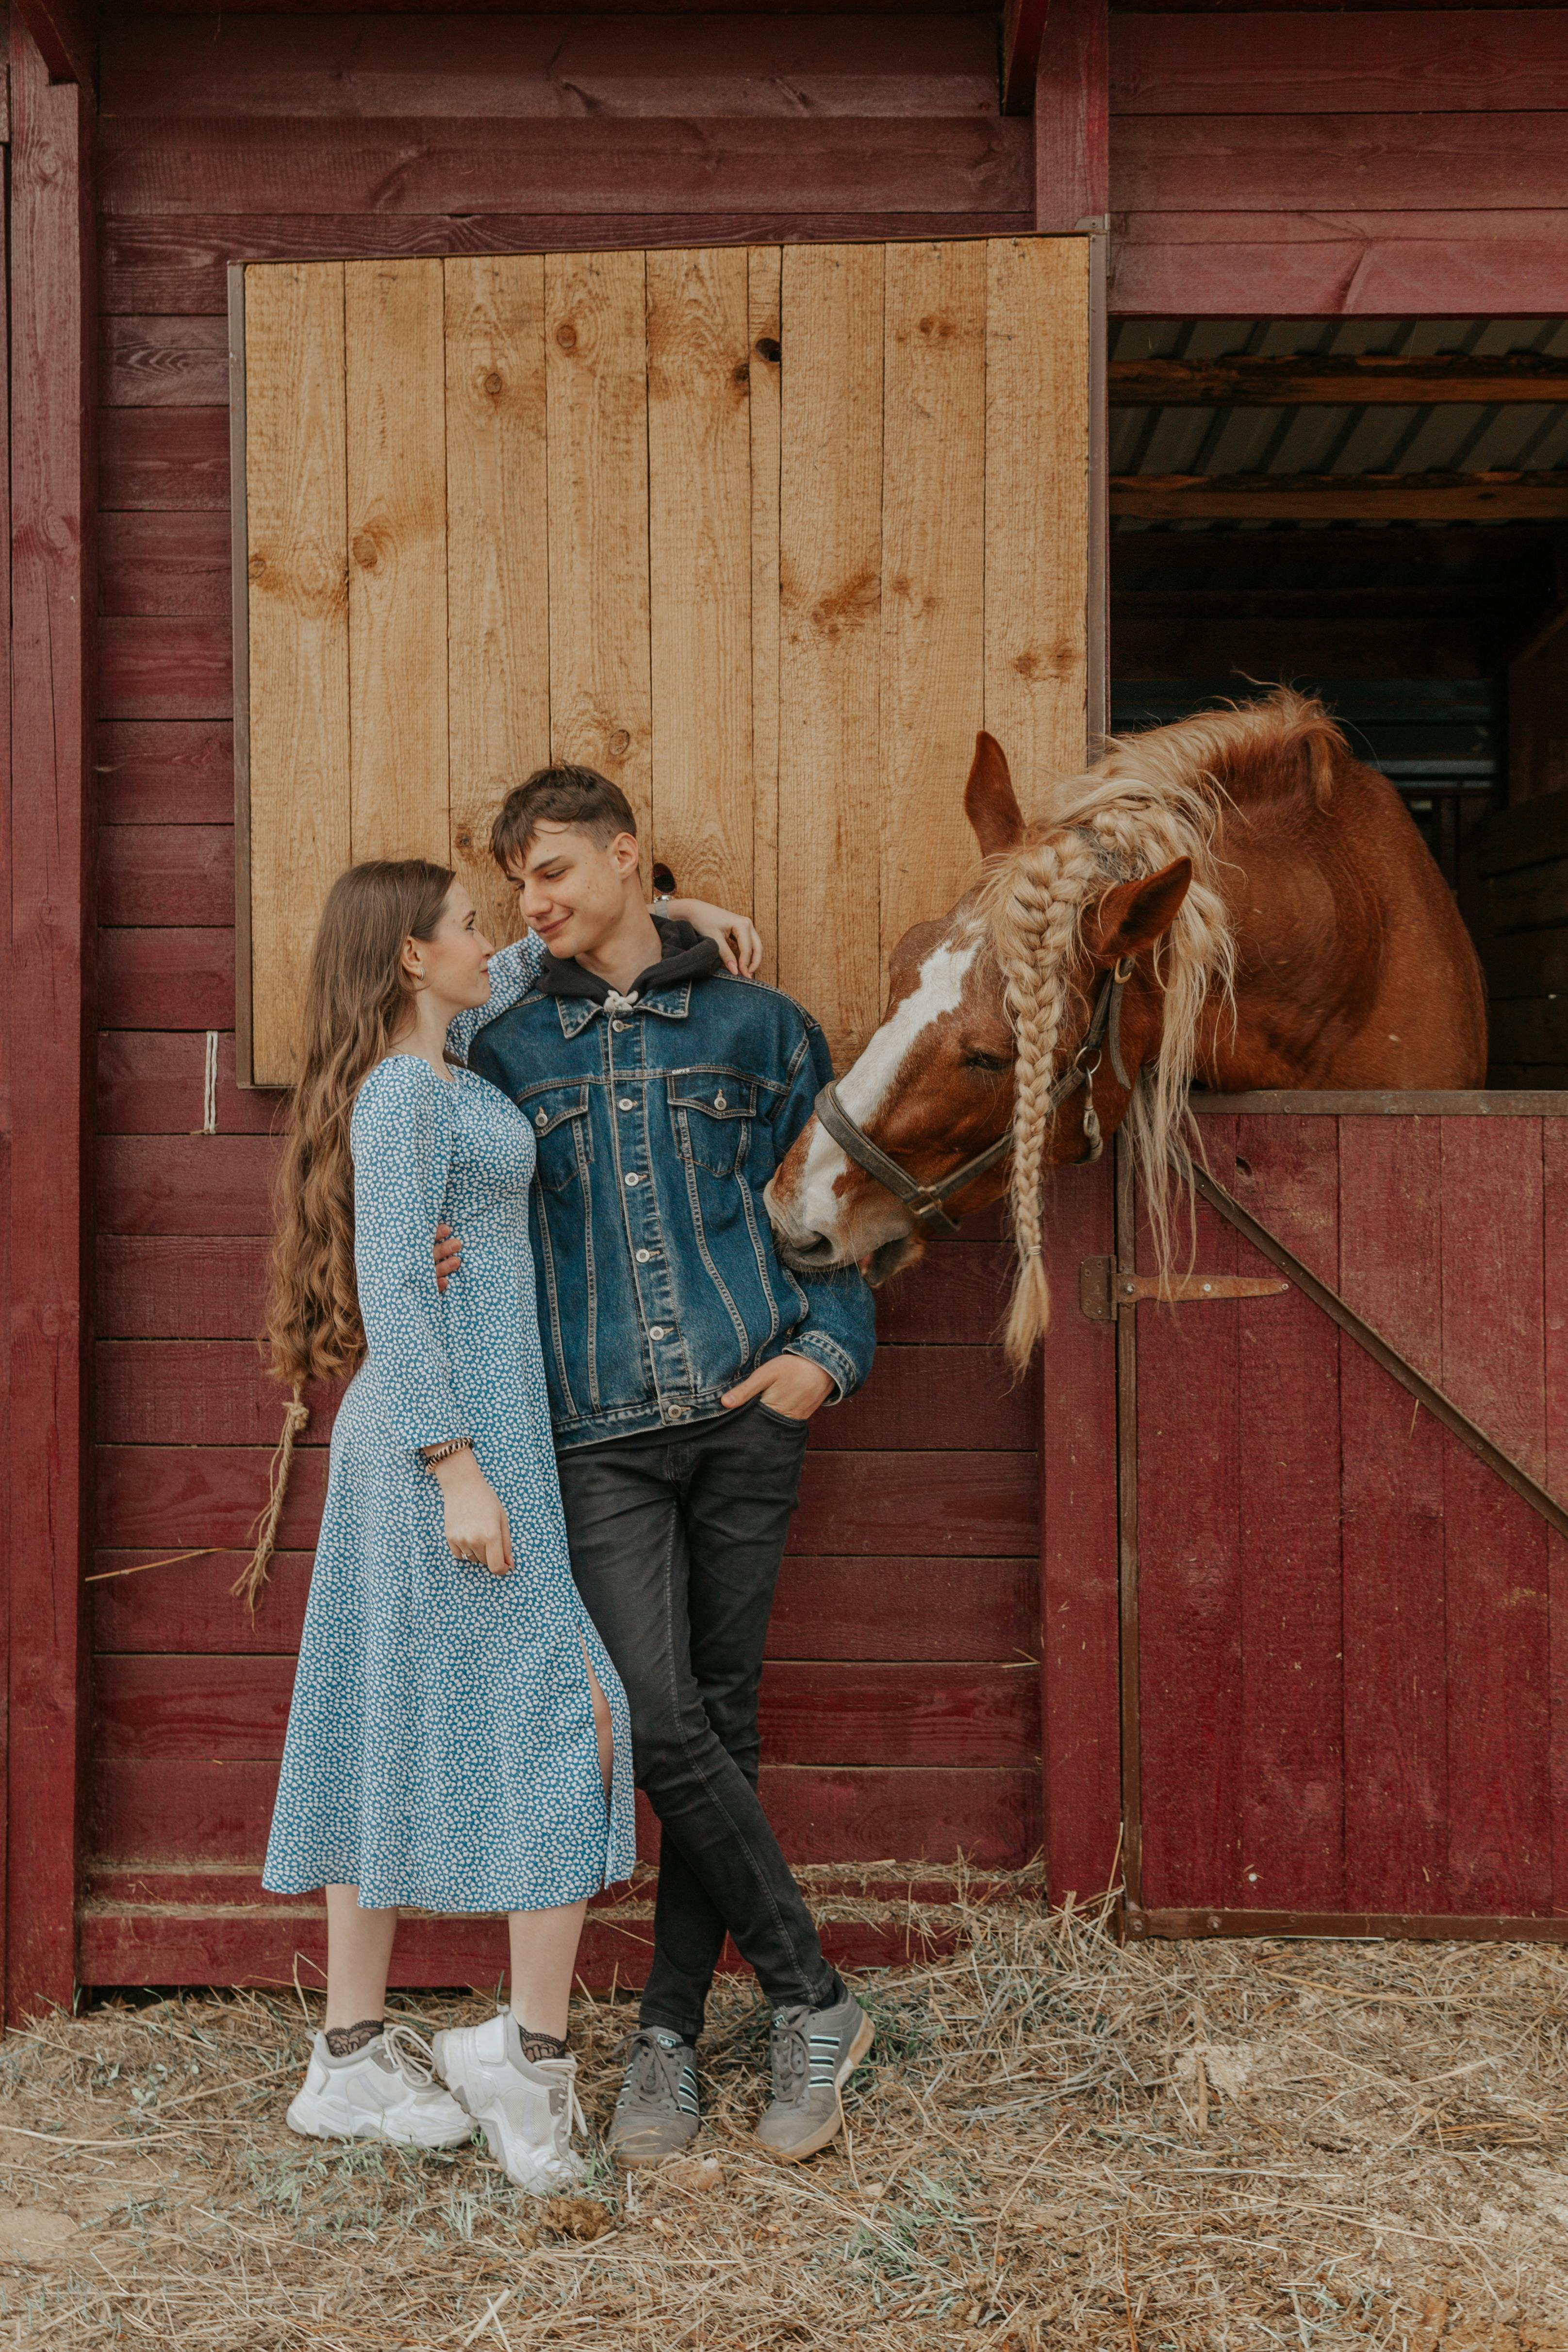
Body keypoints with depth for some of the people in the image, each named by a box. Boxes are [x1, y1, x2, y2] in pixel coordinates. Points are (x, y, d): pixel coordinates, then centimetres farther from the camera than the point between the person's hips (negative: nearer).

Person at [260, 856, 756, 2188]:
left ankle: (354, 2058, 19)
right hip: (453, 1441, -10)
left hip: (410, 1445, 10)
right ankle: (534, 2055, 1)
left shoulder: (427, 1077, 16)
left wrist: (670, 913, 21)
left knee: (391, 1738, 11)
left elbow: (537, 968, 30)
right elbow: (391, 1292, -19)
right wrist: (459, 1469, -22)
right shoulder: (405, 1095, -12)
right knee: (573, 1709, -4)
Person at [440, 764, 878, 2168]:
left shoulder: (761, 1028, 8)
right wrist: (430, 1261, -7)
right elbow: (448, 1200, 16)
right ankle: (814, 2002, 9)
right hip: (600, 1435, 0)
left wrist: (829, 1349, 1)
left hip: (744, 1418, 0)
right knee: (661, 1724, -10)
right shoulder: (500, 1046, 10)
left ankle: (670, 2034, 19)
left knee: (721, 1723, 5)